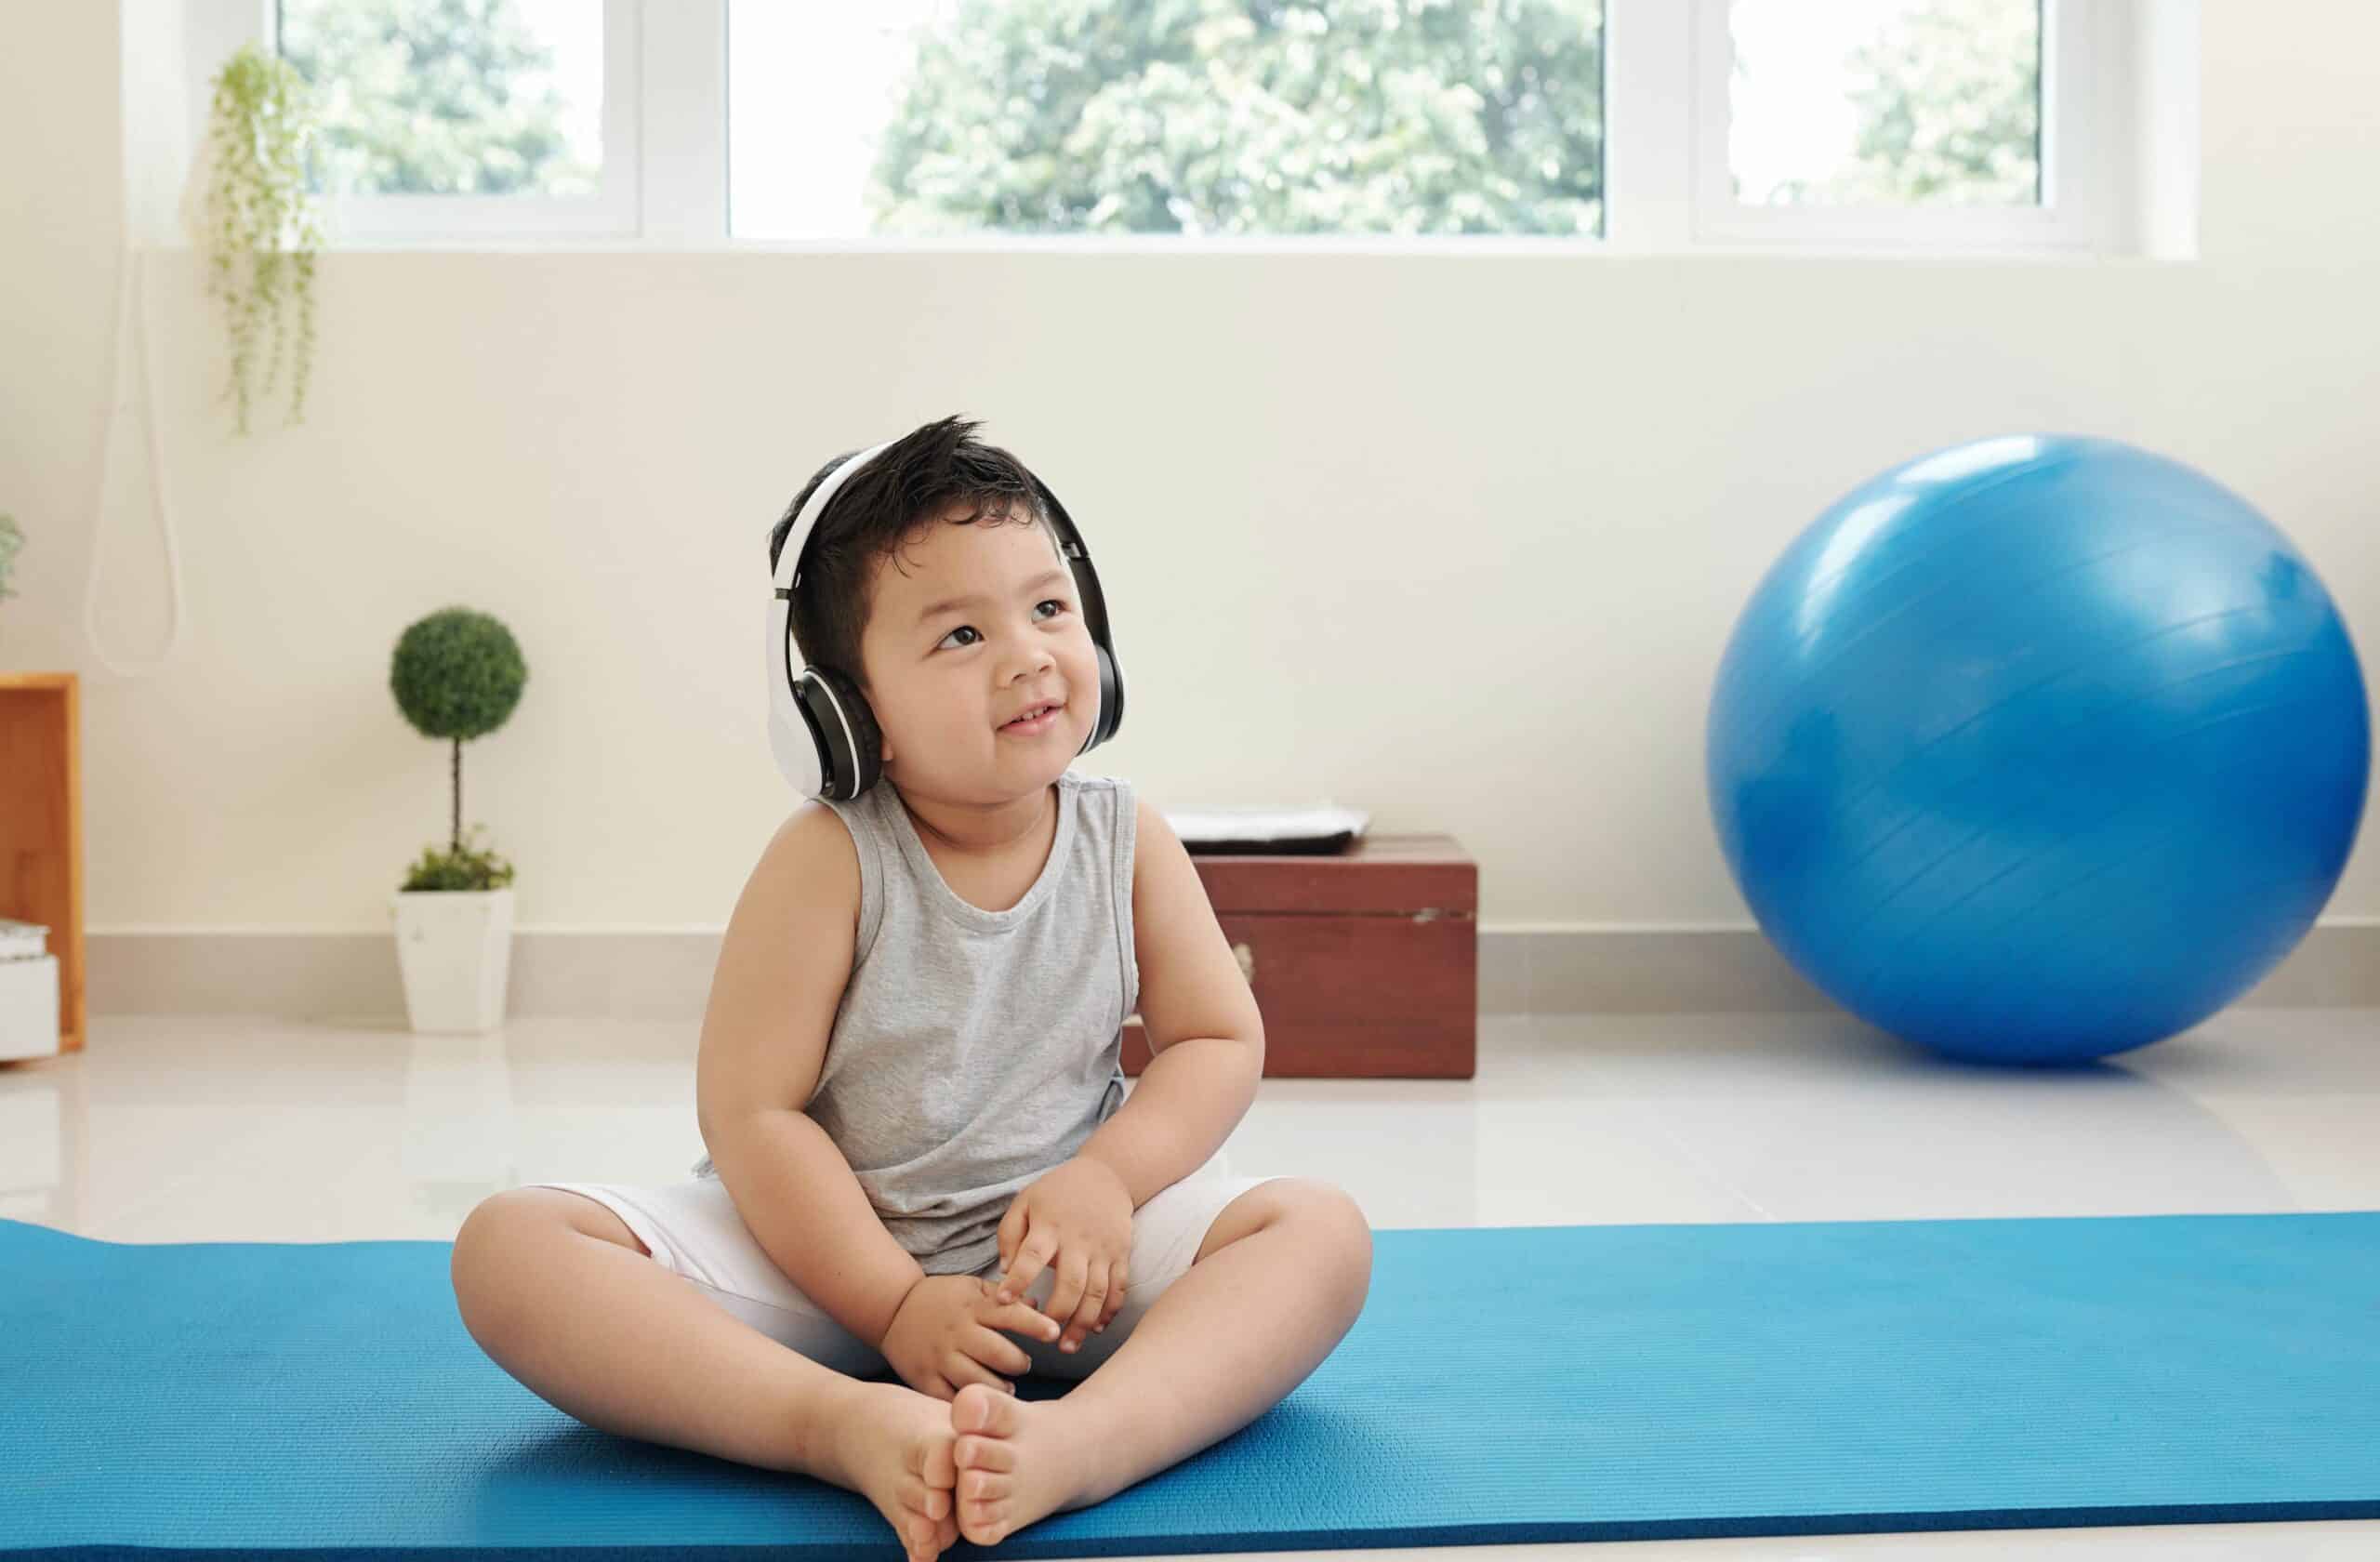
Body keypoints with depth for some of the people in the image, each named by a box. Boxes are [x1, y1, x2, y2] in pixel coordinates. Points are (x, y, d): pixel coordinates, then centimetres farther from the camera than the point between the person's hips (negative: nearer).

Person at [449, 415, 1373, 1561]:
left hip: (1073, 1253, 2)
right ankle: (844, 1426, -43)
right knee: (509, 1247, -24)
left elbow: (1218, 1042, 3)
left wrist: (1106, 1177, -17)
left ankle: (1083, 1444, -48)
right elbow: (748, 1110, -13)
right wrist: (897, 1306, -21)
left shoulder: (1127, 841, -2)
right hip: (825, 1247, -2)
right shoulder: (830, 860, -12)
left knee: (1321, 1228, -22)